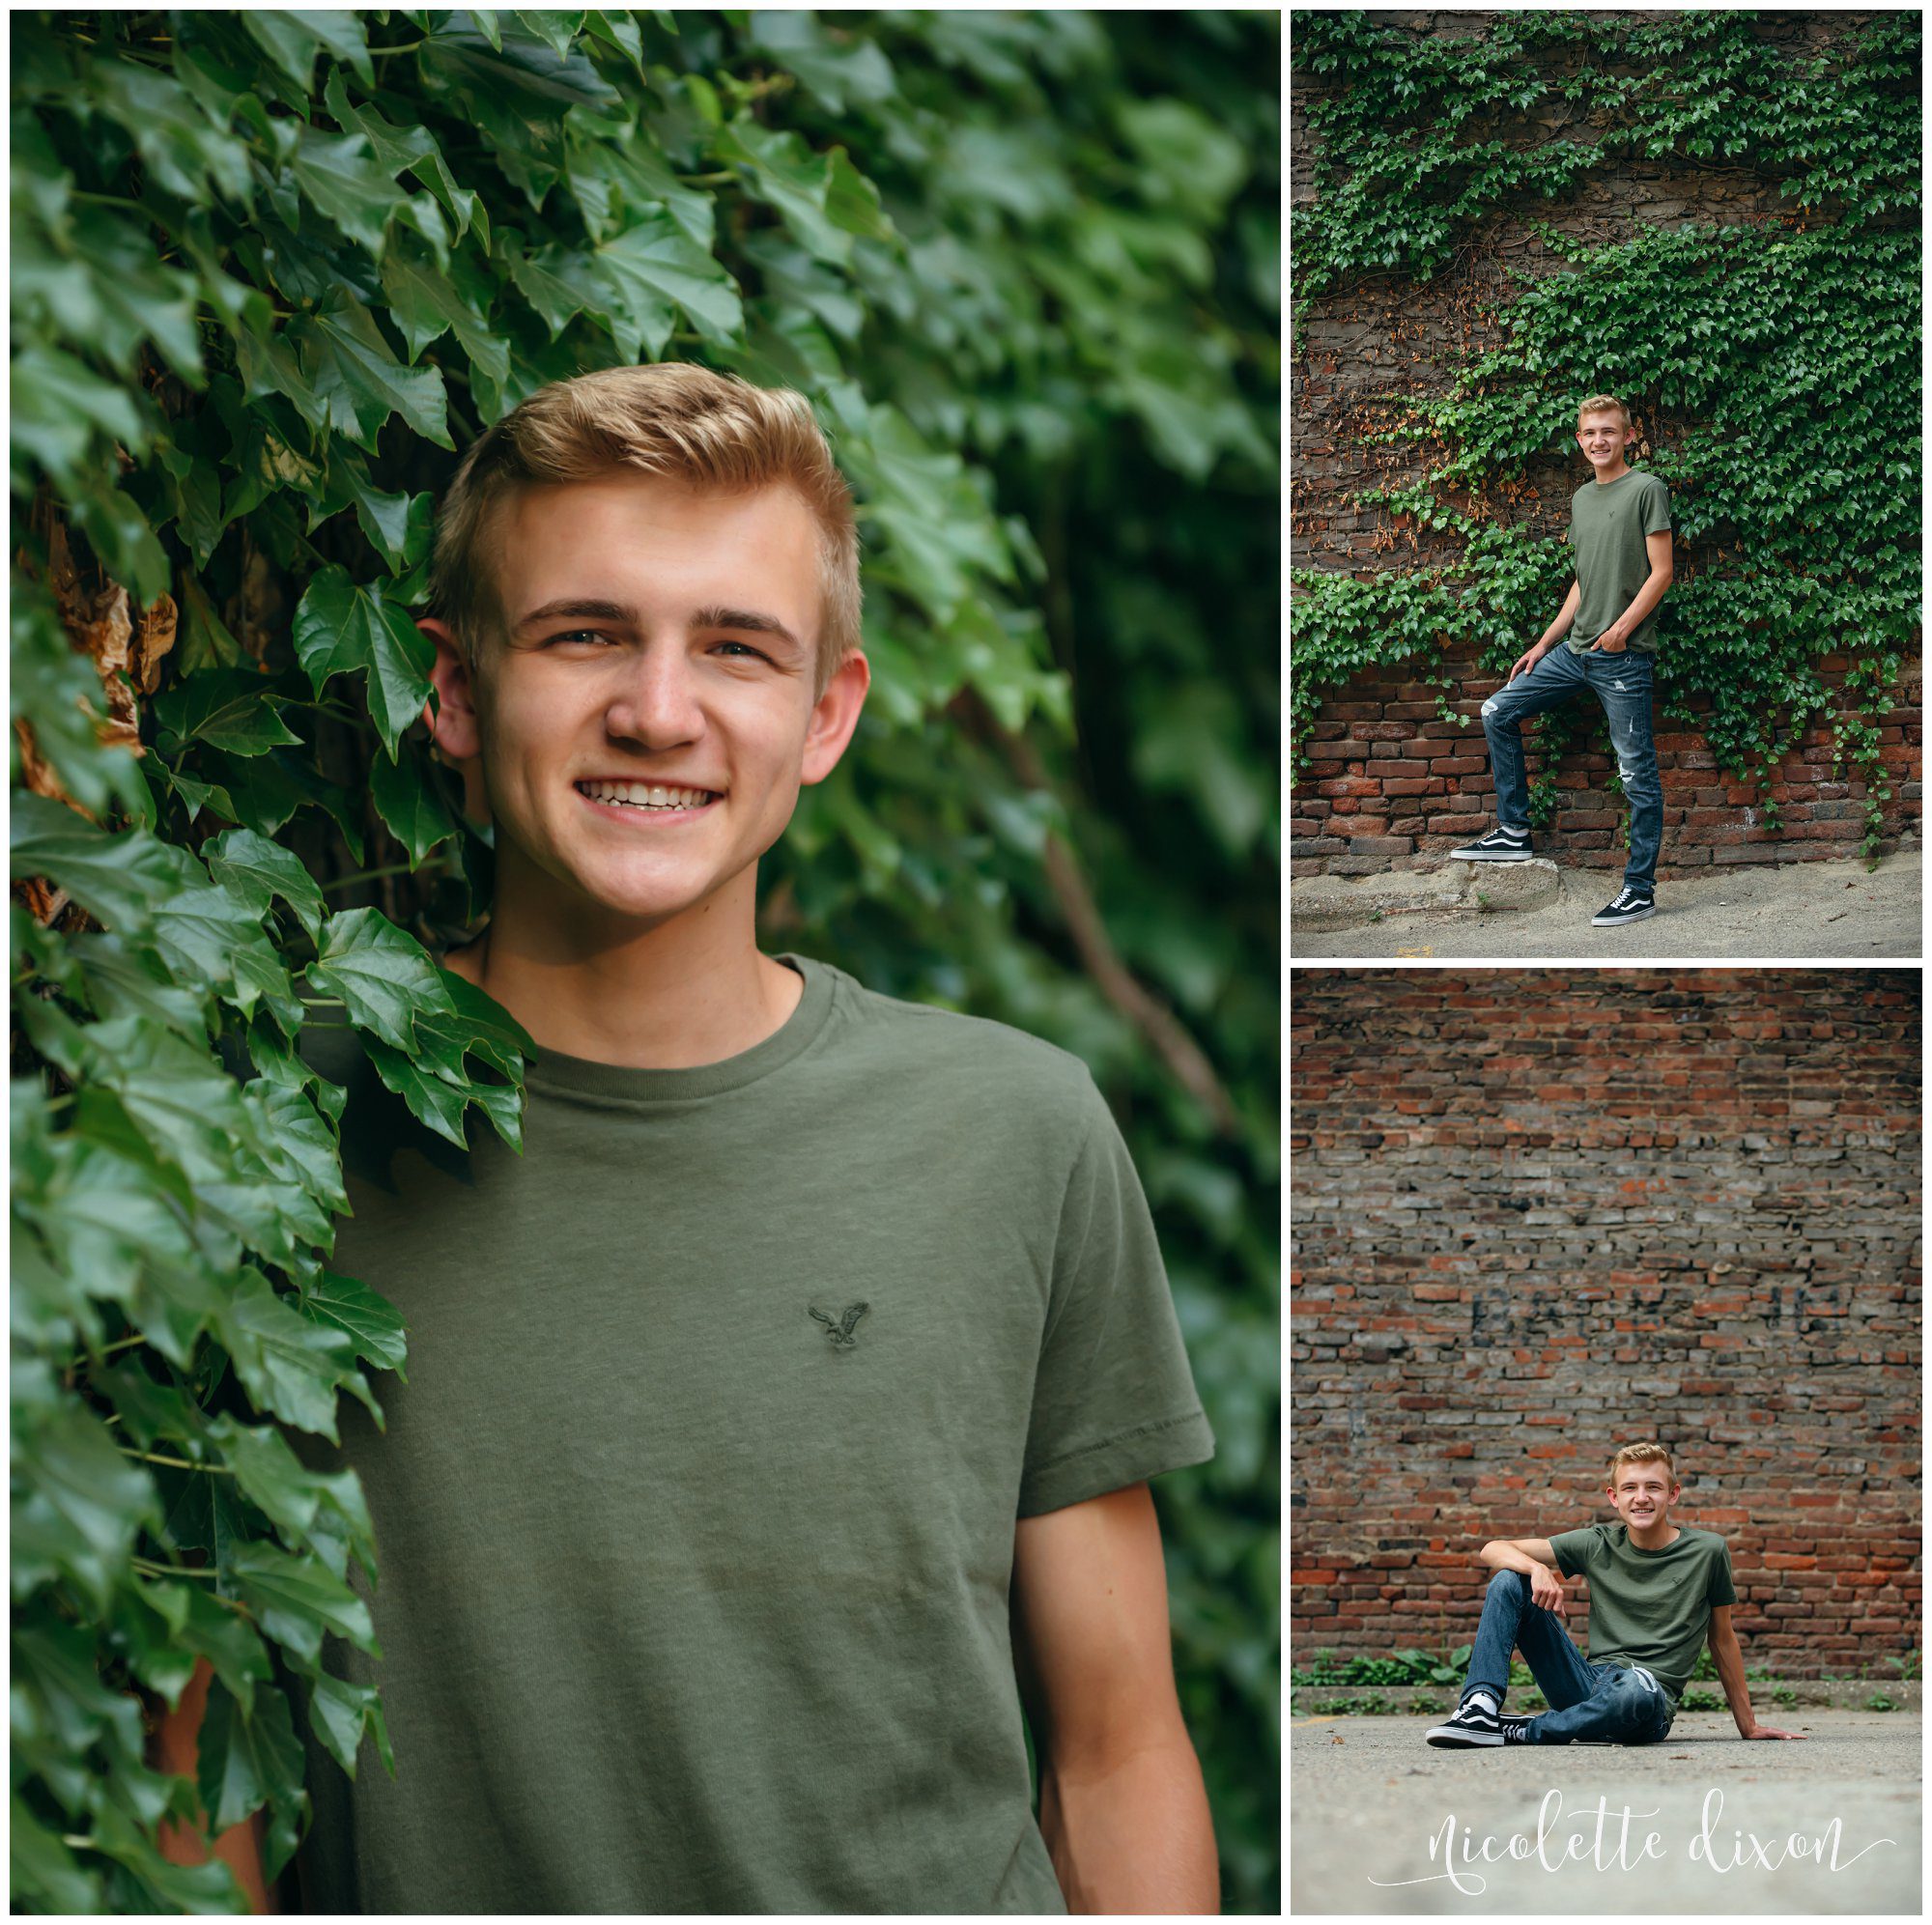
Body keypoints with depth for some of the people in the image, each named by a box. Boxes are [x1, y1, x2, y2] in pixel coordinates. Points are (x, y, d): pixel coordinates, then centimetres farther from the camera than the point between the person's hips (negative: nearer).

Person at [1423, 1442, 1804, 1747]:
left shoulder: (1707, 1551, 1)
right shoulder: (1598, 1544, 7)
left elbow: (1722, 1638, 12)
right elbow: (1493, 1550, 4)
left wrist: (1748, 1725, 16)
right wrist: (1537, 1568, -17)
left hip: (1652, 1704, -3)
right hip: (1589, 1684, 3)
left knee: (1635, 1688, -42)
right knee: (1509, 1581, -8)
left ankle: (1522, 1732, -21)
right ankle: (1481, 1708, -23)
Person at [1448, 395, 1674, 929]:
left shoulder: (1647, 489, -6)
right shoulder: (1581, 499, 16)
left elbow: (1661, 572, -10)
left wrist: (1622, 627, -19)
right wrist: (1545, 643, 17)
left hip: (1625, 658, -8)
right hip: (1575, 649, 8)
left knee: (1637, 773, -4)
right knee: (1499, 712, 8)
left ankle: (1640, 888, 2)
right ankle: (1514, 833, 16)